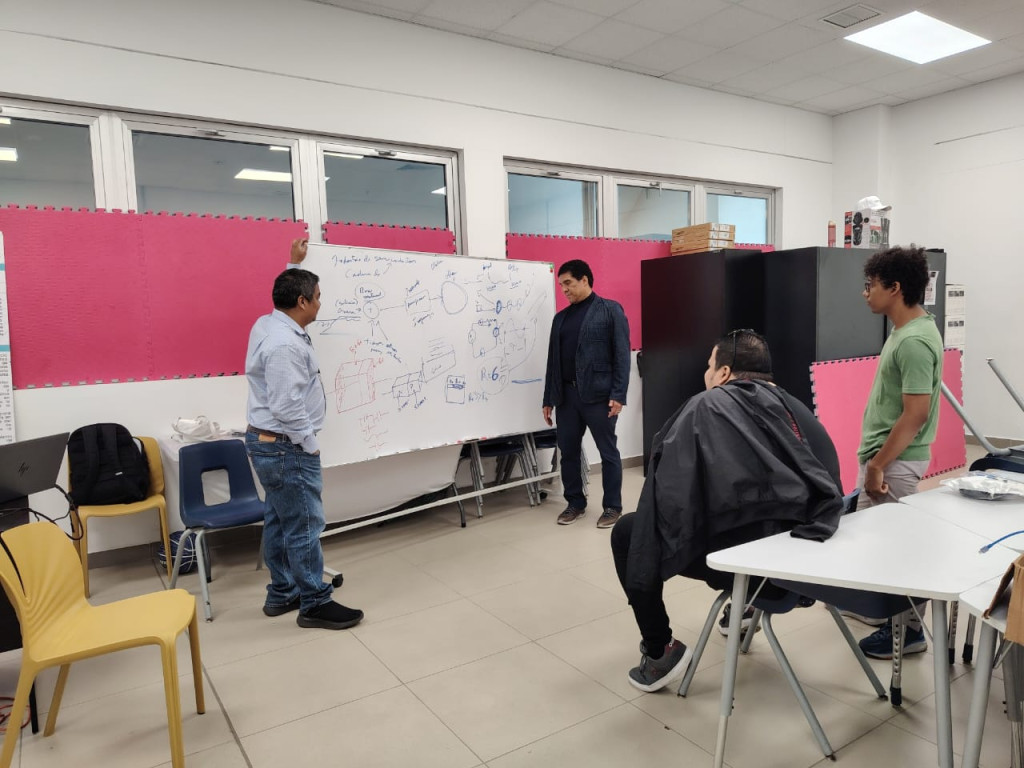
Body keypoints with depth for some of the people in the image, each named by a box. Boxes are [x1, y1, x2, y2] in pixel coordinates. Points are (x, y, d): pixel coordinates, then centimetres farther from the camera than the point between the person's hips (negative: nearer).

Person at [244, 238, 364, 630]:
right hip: (285, 447, -11)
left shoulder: (269, 322, 6)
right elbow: (287, 408, -27)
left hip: (267, 441, 11)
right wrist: (310, 445, -16)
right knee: (304, 526, -2)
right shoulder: (284, 344, -24)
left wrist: (295, 263, 33)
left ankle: (281, 594, 28)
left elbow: (288, 293, 32)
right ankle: (315, 604, 9)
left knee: (279, 521, 17)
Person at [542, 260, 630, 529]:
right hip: (566, 395, 5)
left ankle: (612, 507, 17)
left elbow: (621, 354, -6)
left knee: (608, 452, 4)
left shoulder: (610, 310, 0)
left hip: (599, 394, -5)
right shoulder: (561, 317, 16)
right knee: (568, 451, 9)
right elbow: (553, 359, 15)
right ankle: (575, 503, 24)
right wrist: (548, 398, 12)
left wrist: (618, 394, -14)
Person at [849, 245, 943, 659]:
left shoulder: (914, 341, -23)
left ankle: (907, 629, 17)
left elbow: (915, 416, -25)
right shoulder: (904, 329, 8)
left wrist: (878, 465, -21)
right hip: (882, 453, 10)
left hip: (895, 460, -10)